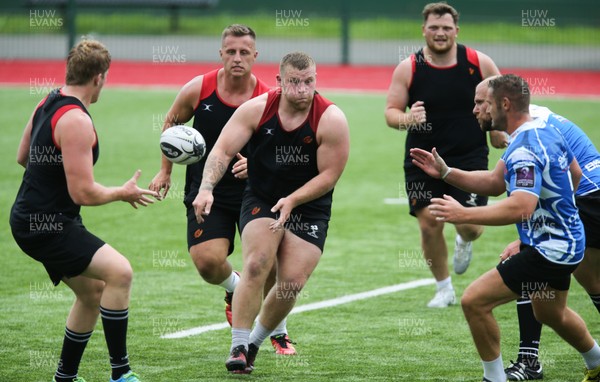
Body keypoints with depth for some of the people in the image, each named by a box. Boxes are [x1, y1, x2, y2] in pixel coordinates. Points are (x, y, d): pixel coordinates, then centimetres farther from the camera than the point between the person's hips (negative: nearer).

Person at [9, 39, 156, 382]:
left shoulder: (49, 103, 7)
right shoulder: (76, 120, -22)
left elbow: (23, 157, 22)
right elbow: (84, 193, -23)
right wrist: (123, 193, -7)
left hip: (34, 219, 11)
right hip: (46, 225, -11)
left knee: (93, 291, 19)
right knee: (119, 271, -22)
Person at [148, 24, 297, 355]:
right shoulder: (198, 89, -7)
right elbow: (172, 123, 12)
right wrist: (165, 170, 12)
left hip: (254, 191, 0)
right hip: (206, 191, 0)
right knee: (208, 262, -18)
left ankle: (279, 333, 21)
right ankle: (234, 288, 21)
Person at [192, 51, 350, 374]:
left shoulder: (331, 120, -15)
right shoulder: (257, 109, -12)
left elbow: (329, 174, -12)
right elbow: (223, 150, -14)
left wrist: (292, 200, -23)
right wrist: (206, 188, -30)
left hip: (309, 208, 0)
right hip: (260, 201, 0)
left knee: (292, 283, -9)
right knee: (256, 265, -23)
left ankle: (254, 341, 17)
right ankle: (237, 347, -17)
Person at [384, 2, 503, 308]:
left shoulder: (478, 63, -5)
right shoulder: (408, 69, -5)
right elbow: (390, 112, -3)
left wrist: (497, 128, -2)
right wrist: (407, 119, -24)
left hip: (469, 157, -1)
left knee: (470, 225, -10)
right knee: (429, 225, -2)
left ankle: (464, 242, 30)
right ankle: (444, 289, 20)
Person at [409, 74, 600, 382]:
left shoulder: (524, 150, -27)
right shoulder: (546, 129, 5)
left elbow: (520, 208, -40)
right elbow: (496, 182, 13)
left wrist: (464, 214, -40)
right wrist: (445, 172, 7)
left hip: (547, 250, -11)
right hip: (567, 240, 11)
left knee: (474, 301, -13)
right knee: (551, 313, 34)